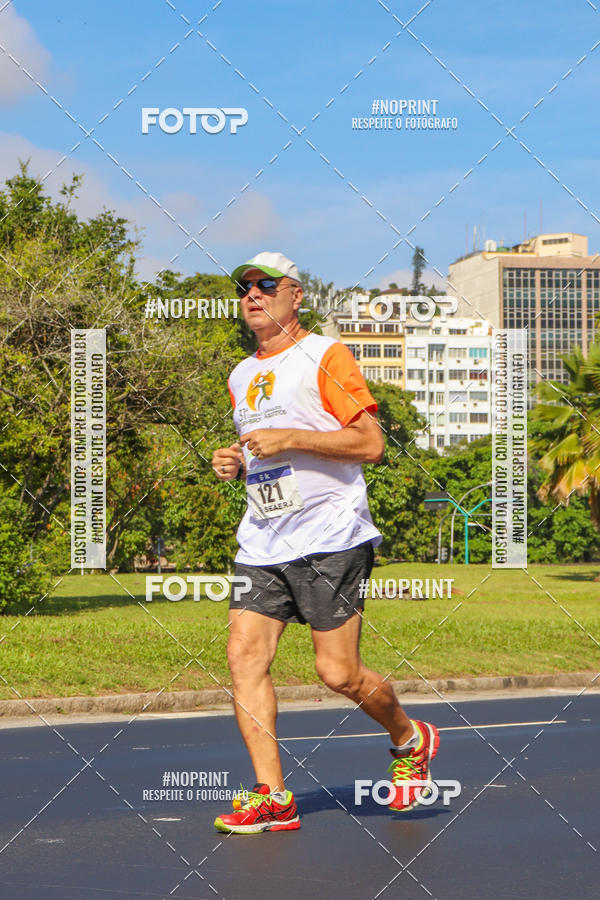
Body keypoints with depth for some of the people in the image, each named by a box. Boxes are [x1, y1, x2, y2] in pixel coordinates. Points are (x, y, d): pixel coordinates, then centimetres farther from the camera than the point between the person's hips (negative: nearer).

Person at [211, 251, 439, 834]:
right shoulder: (241, 377, 19)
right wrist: (236, 462, 8)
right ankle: (272, 797, -6)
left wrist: (289, 438, -16)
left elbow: (371, 442, -10)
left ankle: (410, 740, 22)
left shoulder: (325, 356, -3)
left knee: (338, 672, -7)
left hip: (329, 538, -6)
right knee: (244, 654, -10)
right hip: (262, 542, 7)